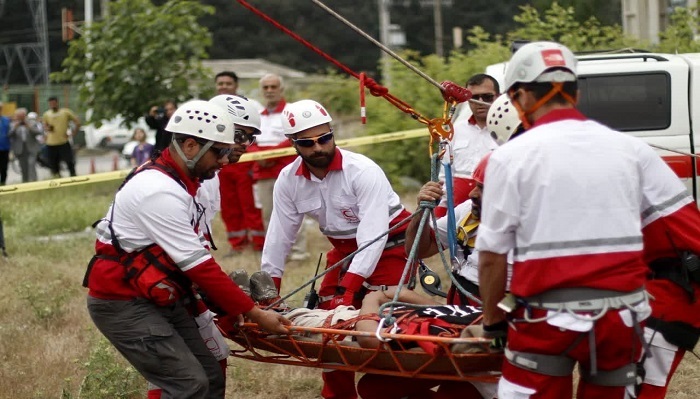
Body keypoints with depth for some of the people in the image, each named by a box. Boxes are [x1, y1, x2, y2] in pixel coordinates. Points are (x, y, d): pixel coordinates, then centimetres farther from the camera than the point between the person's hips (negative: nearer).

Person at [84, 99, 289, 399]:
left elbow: (192, 259, 12)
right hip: (125, 306, -9)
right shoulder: (159, 192, -23)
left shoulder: (180, 181, 8)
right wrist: (254, 314, -19)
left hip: (160, 299, 9)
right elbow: (199, 265, -23)